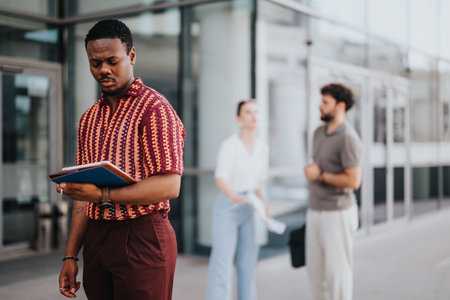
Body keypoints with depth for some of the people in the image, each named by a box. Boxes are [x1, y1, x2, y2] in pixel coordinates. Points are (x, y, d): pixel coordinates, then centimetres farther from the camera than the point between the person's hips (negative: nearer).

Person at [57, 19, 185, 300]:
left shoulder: (154, 108, -7)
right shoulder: (89, 118, 16)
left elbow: (169, 186, -16)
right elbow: (83, 194, 15)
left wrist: (103, 195, -23)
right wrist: (70, 256, 10)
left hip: (141, 237, -6)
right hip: (96, 240, 6)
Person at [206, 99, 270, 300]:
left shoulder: (262, 148, 6)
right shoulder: (229, 145, -11)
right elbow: (220, 179, -22)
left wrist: (264, 203, 0)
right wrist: (234, 196, -40)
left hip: (248, 210, 6)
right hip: (227, 208, -6)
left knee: (248, 262, 9)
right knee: (222, 263, -9)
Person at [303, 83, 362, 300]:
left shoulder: (348, 138, -16)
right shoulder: (319, 133, 11)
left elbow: (353, 181, -22)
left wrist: (320, 175, -15)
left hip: (338, 212, -8)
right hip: (315, 210, 8)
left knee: (337, 270, 1)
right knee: (315, 268, 13)